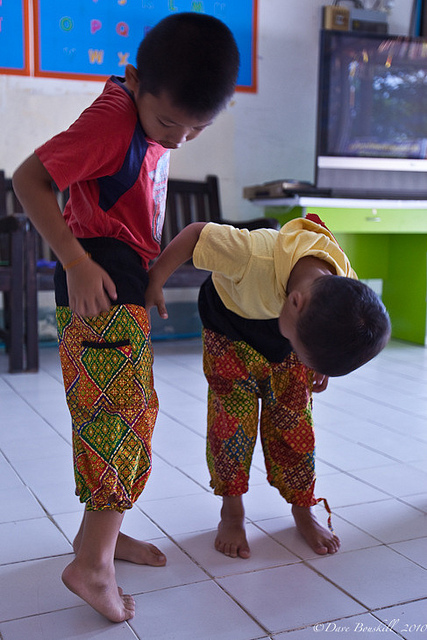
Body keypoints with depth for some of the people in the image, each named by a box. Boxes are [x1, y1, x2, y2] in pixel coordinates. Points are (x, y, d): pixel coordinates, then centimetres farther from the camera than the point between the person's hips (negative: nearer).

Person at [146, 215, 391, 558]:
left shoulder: (345, 288, -31)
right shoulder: (256, 254, -48)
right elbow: (197, 233, -32)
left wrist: (321, 364, 7)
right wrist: (154, 282, -25)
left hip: (292, 325, 3)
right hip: (230, 327, -2)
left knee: (294, 420, 1)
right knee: (234, 417, -5)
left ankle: (303, 511, 20)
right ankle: (232, 513, 14)